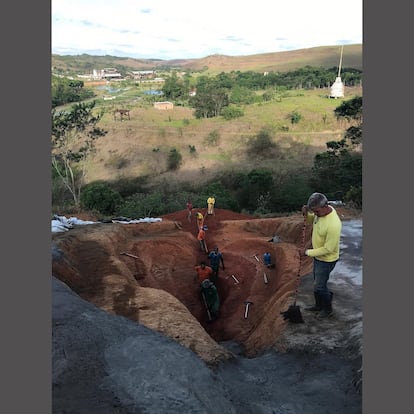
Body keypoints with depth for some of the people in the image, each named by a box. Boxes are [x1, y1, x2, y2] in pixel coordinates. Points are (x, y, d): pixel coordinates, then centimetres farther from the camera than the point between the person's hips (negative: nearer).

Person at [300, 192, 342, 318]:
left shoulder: (333, 225, -36)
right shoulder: (321, 211, -11)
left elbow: (328, 249, -28)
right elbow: (311, 220, 11)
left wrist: (307, 252, -20)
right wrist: (306, 214, -13)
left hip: (327, 259, -8)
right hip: (318, 255, 8)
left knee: (319, 286, 8)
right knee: (317, 283, 23)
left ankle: (328, 309, 34)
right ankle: (319, 305, 45)